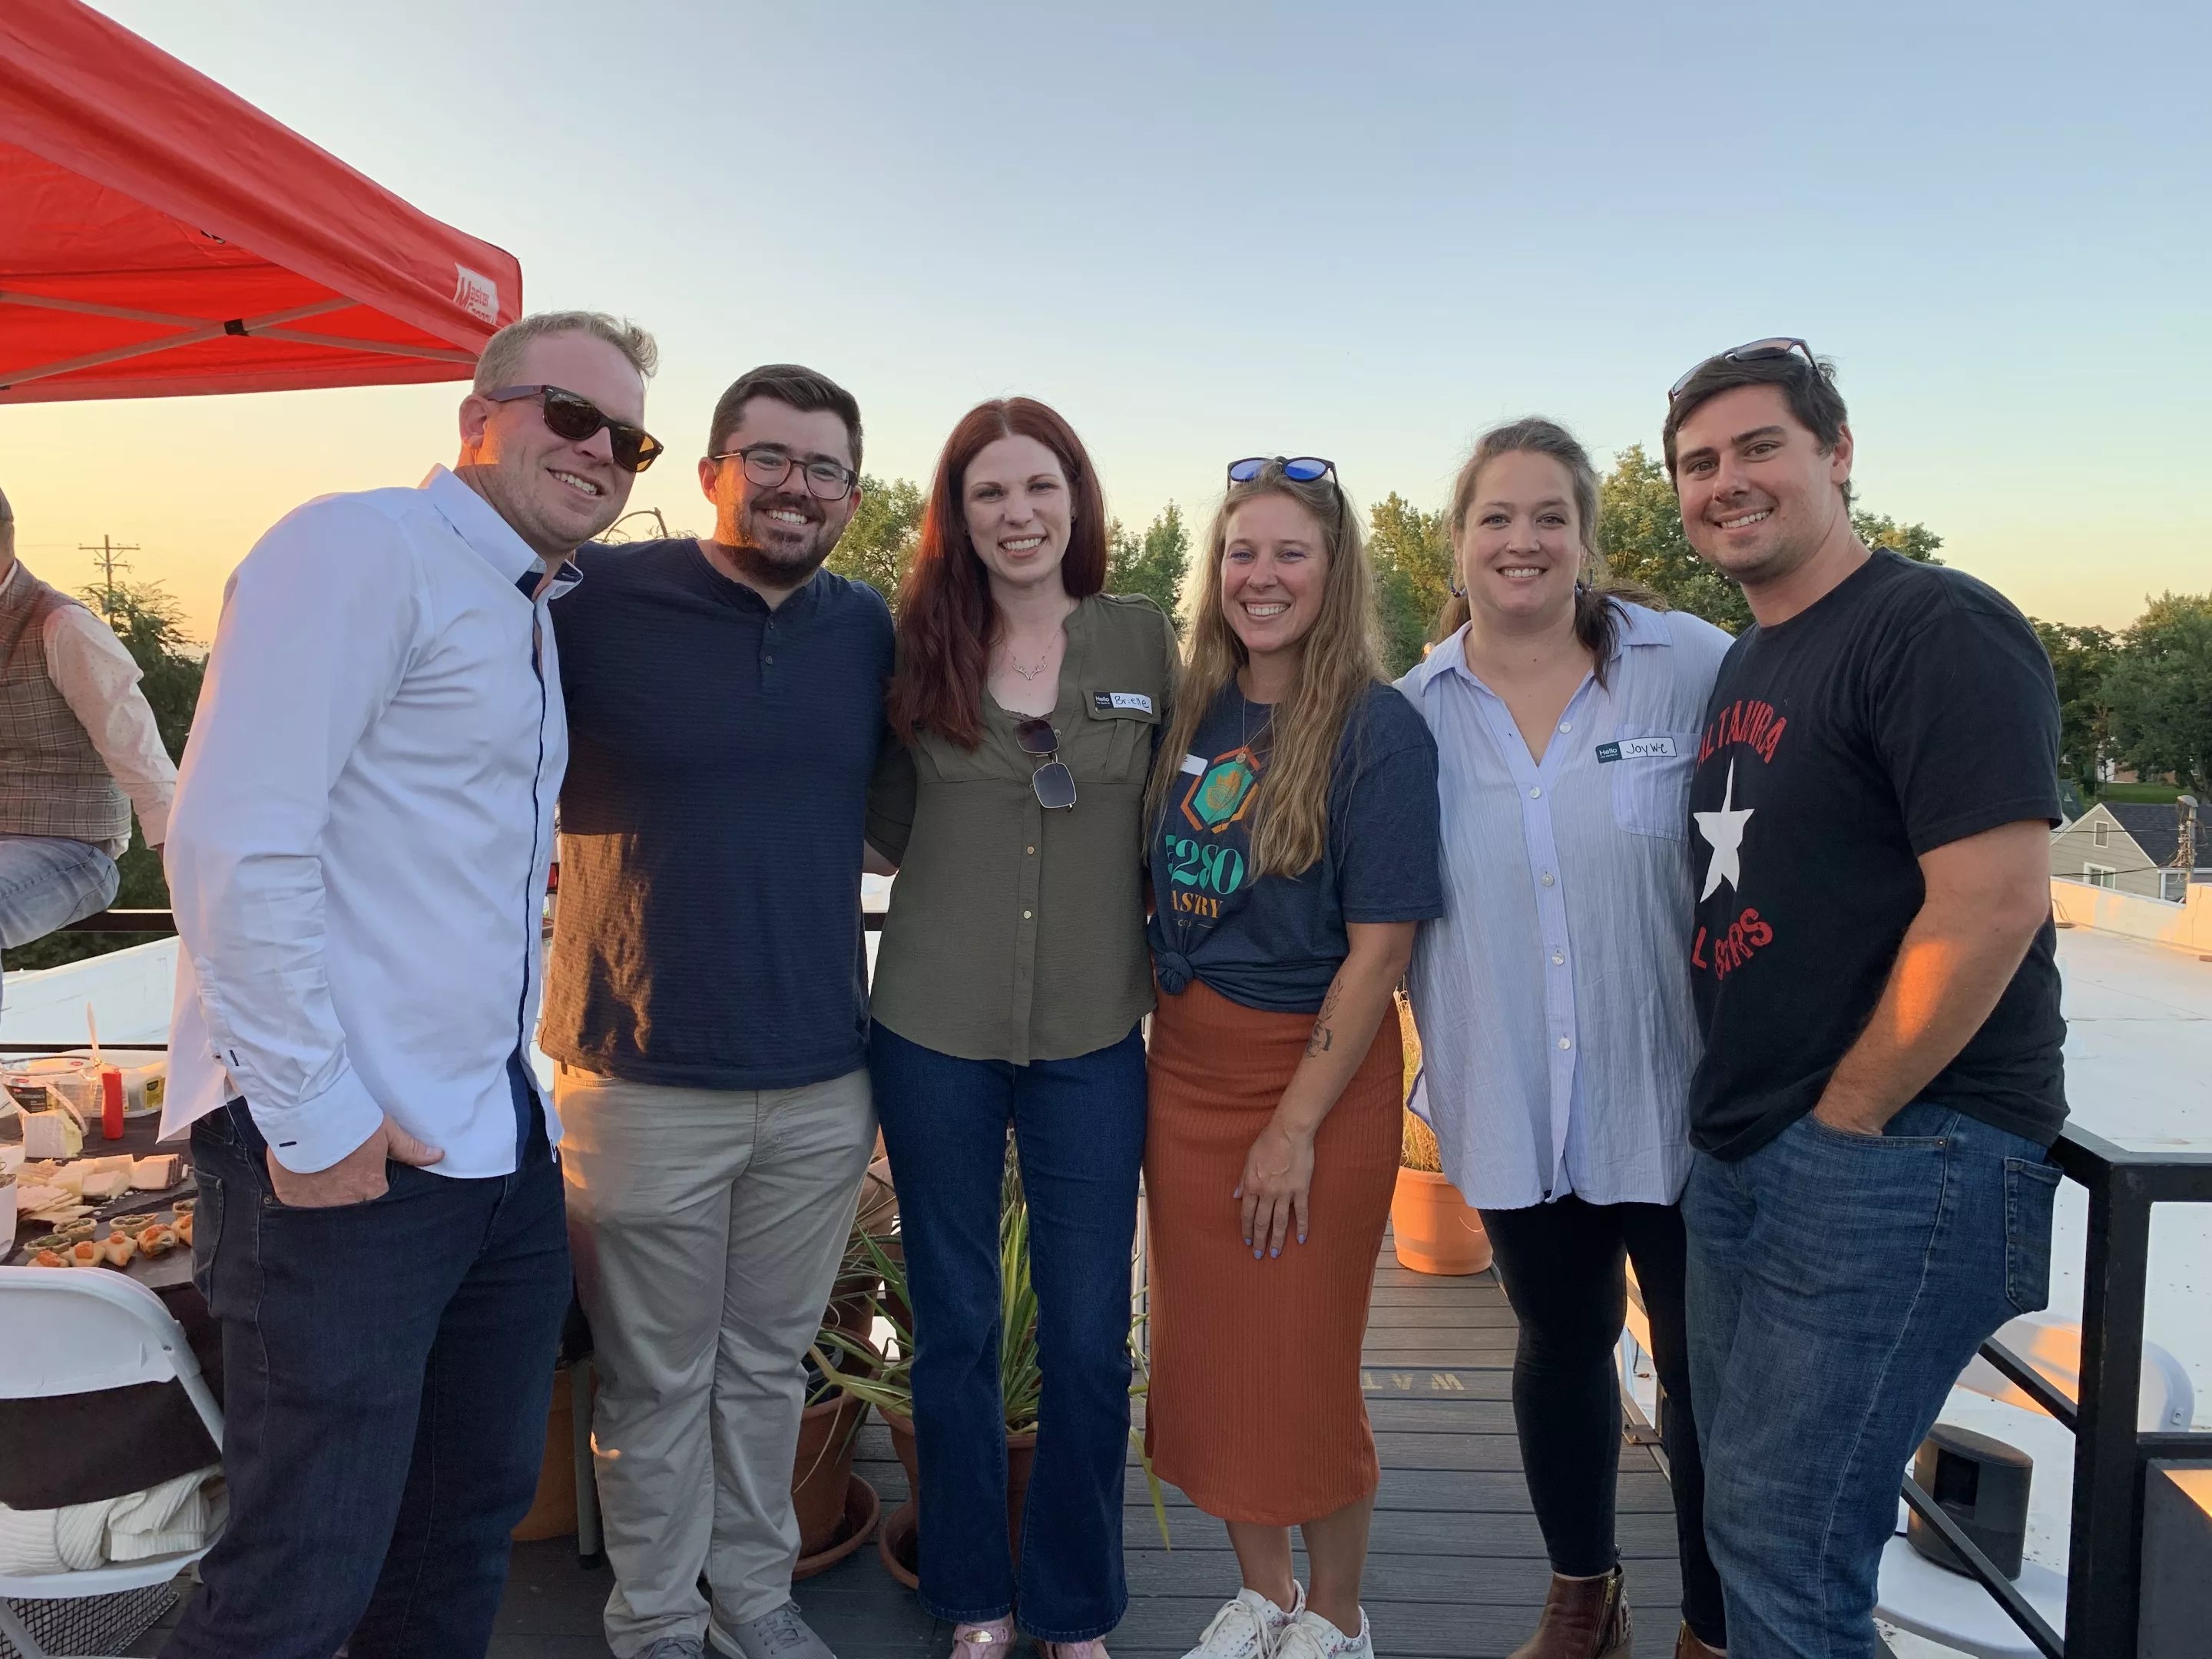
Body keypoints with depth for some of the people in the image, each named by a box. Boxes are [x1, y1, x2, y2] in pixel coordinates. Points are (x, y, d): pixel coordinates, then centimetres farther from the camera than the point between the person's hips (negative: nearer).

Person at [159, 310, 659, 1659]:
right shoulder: (361, 550, -10)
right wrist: (315, 1117, -18)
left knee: (474, 1518, 19)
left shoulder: (536, 613, 16)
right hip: (346, 1149, -9)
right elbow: (236, 847, -19)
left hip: (499, 1143, 9)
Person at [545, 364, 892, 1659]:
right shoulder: (595, 599, -8)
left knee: (770, 1363, 19)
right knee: (657, 1380, 12)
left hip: (823, 1087, 4)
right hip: (647, 1080, -3)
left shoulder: (871, 629, 5)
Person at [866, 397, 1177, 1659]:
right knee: (955, 1328, 13)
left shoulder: (1146, 642, 1)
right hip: (935, 1033, 0)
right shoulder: (919, 646, 1)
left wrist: (1156, 957, 2)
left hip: (1093, 1039, 0)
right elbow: (886, 826, 9)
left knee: (1090, 1341, 8)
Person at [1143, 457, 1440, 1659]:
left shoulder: (1377, 728, -12)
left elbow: (1379, 946, -15)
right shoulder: (1193, 715, 5)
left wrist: (1297, 1123, -17)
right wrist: (1161, 1040, 3)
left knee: (1304, 1367, 6)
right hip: (1185, 1066, 6)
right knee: (1204, 1353, 14)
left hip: (1316, 1074, -5)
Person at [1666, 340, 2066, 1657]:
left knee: (1783, 1541, -4)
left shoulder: (1941, 632, -13)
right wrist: (1739, 1121, 12)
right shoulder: (1744, 666, 14)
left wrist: (1844, 1119, -15)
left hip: (1898, 1155, -9)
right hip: (1742, 1154, 9)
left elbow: (1992, 903, -22)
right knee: (1752, 1506, 18)